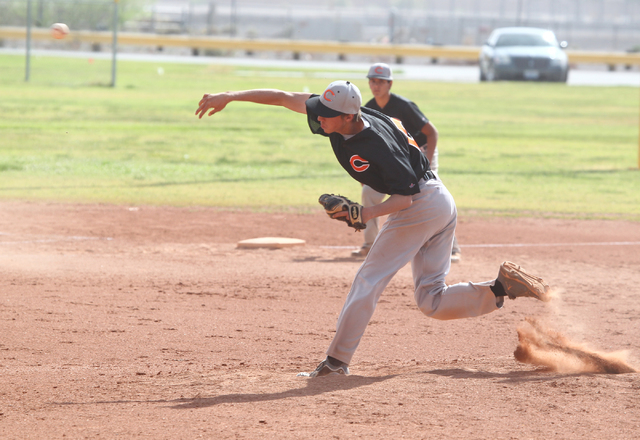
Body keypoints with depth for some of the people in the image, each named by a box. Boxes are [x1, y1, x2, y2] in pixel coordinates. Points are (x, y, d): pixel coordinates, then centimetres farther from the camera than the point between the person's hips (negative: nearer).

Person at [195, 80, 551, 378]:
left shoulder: (377, 146, -30)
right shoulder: (333, 112, -8)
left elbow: (405, 197, -23)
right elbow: (284, 97, 0)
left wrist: (367, 214, -35)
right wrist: (230, 97, -2)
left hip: (420, 205, -10)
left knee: (370, 280, -7)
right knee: (431, 300, 11)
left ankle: (337, 360, -6)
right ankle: (504, 287, 2)